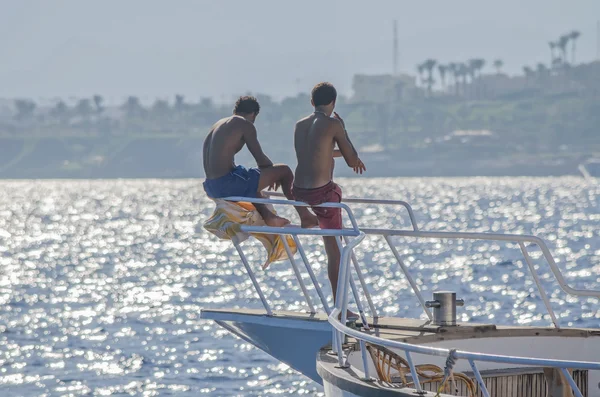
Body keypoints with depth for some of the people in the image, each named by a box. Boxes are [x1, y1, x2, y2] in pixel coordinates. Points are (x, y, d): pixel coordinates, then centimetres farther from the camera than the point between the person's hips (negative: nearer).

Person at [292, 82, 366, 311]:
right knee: (334, 249, 1)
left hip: (298, 191, 6)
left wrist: (339, 152, 41)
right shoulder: (333, 125, -8)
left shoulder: (300, 126, 11)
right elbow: (352, 161, -1)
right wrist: (343, 130, 11)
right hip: (321, 193, -6)